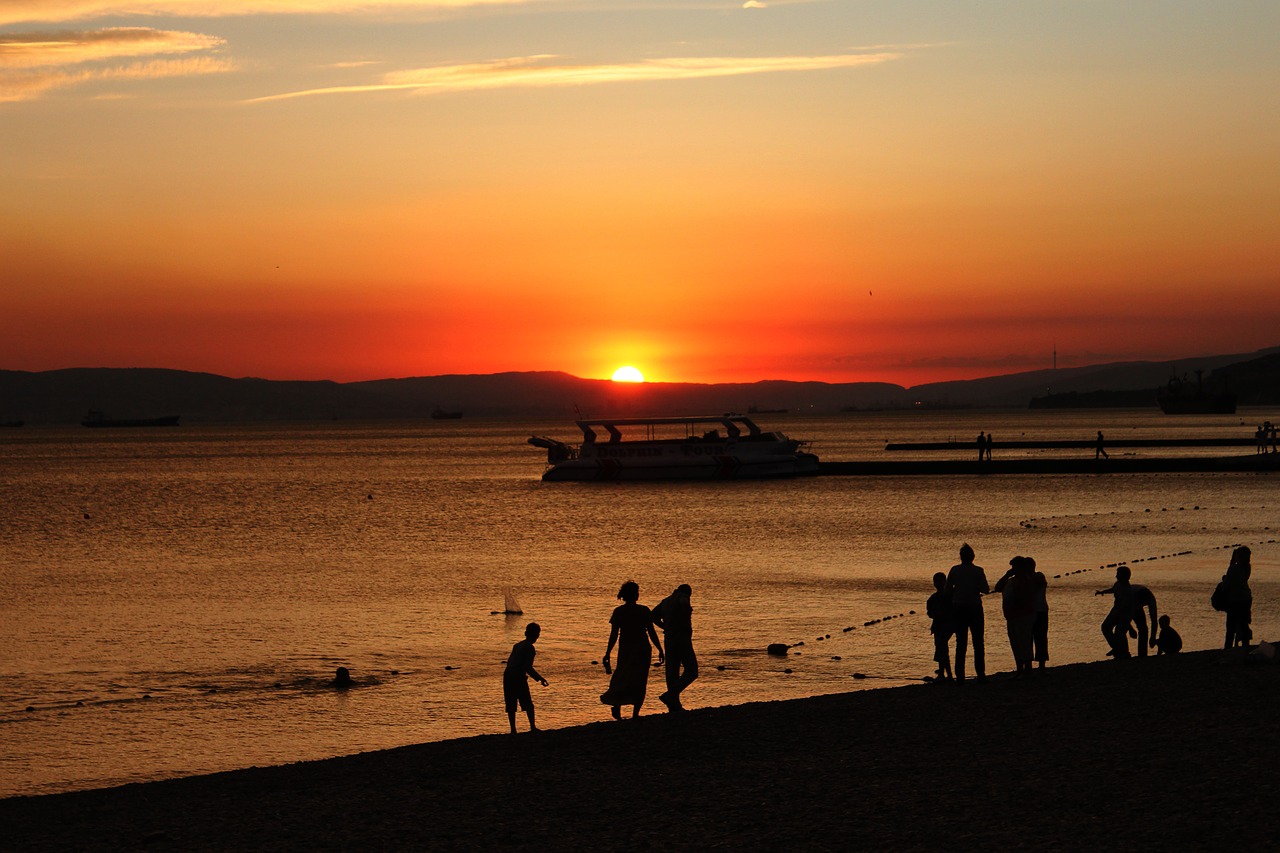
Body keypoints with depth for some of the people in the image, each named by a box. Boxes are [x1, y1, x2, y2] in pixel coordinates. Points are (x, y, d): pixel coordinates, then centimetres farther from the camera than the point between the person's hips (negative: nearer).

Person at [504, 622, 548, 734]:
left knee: (511, 705, 7)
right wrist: (540, 679, -7)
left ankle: (513, 729, 4)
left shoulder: (517, 645, 16)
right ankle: (532, 727, -2)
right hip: (519, 678, -7)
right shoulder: (530, 648, -7)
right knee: (528, 704, 3)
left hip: (507, 676, 7)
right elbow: (528, 667, -15)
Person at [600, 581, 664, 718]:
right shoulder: (644, 611, -6)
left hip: (625, 650, 2)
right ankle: (635, 713, 0)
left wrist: (607, 654, 3)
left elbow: (614, 635, -3)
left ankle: (617, 705, -7)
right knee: (639, 681, 5)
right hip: (642, 649, -2)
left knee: (623, 678, 13)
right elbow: (652, 633, -4)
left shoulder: (618, 612, -1)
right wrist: (660, 650, 4)